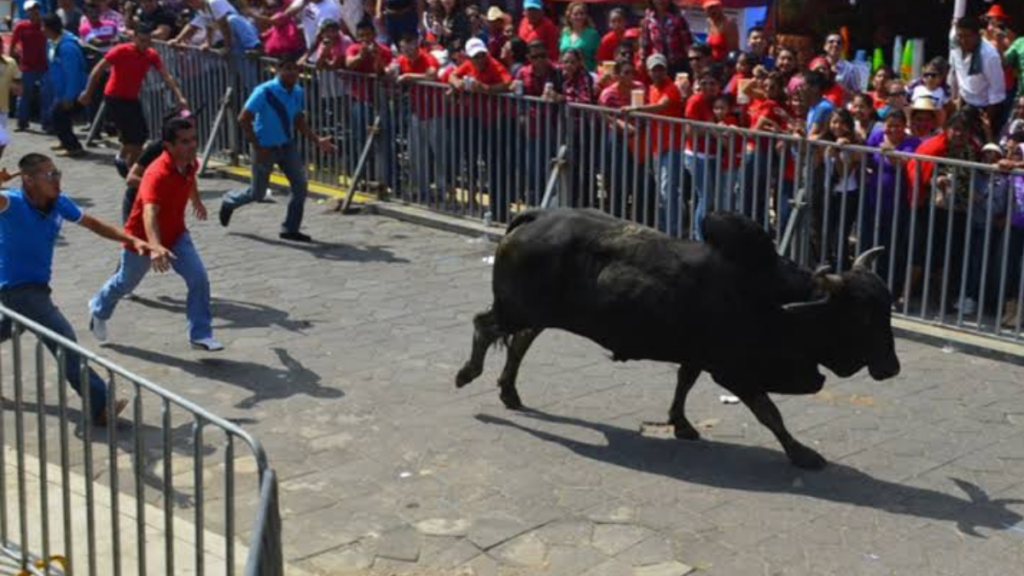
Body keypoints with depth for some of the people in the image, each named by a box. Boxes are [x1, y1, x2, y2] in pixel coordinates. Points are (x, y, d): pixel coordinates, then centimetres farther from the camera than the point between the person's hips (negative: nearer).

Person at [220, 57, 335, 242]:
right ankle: (229, 201, 41)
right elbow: (243, 119, -21)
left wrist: (317, 140, -3)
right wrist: (257, 147, -25)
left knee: (300, 185, -8)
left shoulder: (298, 93, -5)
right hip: (265, 148, -5)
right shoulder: (264, 92, -23)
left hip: (288, 145, 5)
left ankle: (290, 229, 6)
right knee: (257, 194, 9)